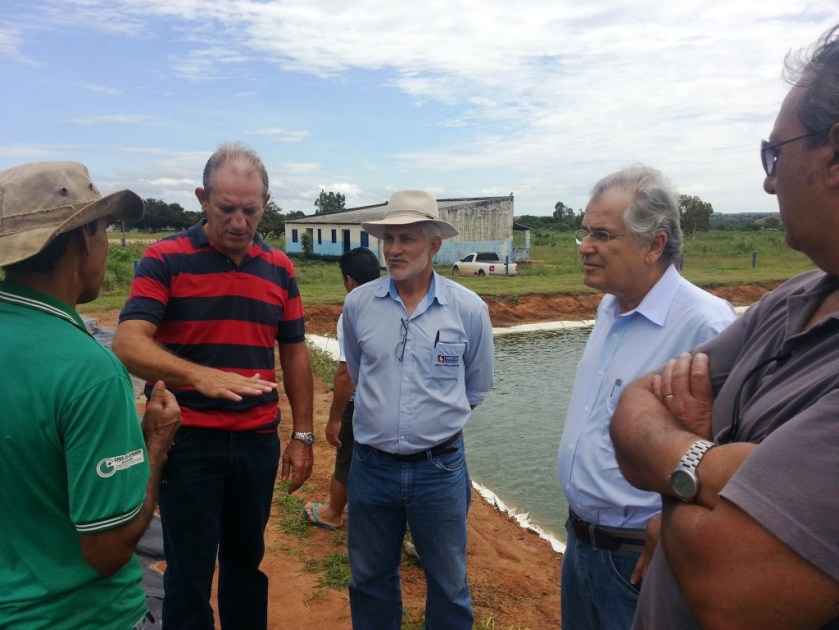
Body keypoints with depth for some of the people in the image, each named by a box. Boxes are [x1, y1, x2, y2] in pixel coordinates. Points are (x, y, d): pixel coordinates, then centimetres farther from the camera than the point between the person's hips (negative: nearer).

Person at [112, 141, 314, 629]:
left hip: (259, 440, 4)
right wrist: (198, 375, -38)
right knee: (189, 576, 9)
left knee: (247, 562, 19)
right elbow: (128, 344, -20)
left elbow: (294, 353, 9)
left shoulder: (280, 268, 4)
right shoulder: (165, 259, -8)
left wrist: (303, 434, 6)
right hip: (188, 441, -3)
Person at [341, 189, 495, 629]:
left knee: (448, 583, 17)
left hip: (440, 468, -1)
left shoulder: (469, 309, -10)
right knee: (370, 579, 21)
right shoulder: (358, 303, -5)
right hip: (371, 465, 2)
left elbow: (475, 390, 6)